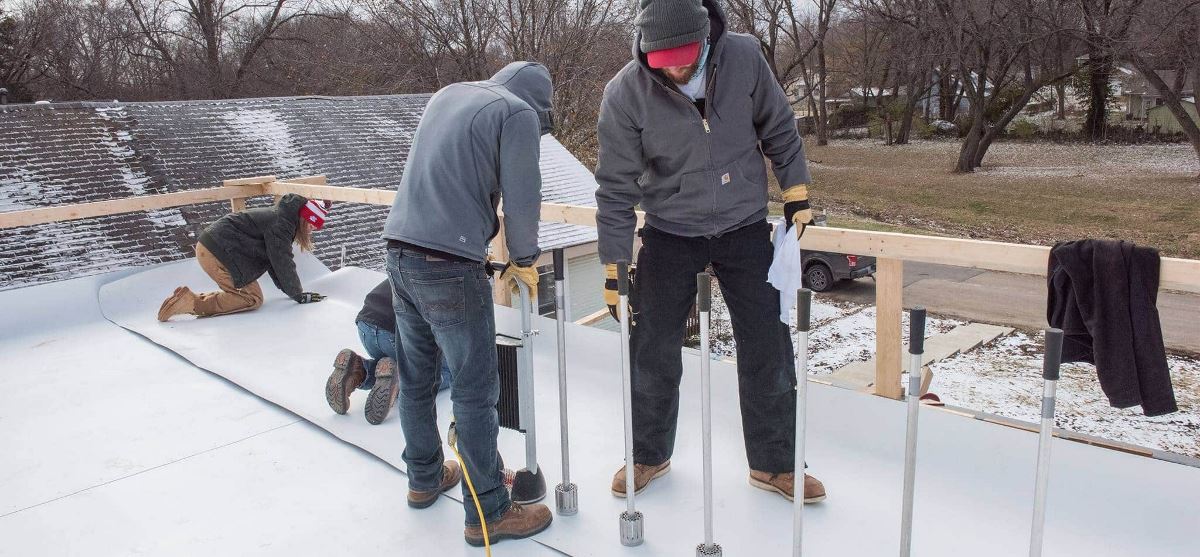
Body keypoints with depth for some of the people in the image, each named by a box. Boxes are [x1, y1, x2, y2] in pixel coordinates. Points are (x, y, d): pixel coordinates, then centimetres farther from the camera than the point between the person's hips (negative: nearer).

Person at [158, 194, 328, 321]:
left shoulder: (279, 217, 16)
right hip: (217, 253, -10)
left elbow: (275, 261, 20)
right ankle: (191, 302, -17)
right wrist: (298, 295, -5)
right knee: (253, 299, -11)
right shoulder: (281, 223, -16)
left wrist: (291, 290, 17)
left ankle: (192, 298, 4)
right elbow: (282, 263, -15)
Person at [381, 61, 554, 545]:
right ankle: (488, 513, 12)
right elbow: (522, 199, -7)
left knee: (416, 379, 19)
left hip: (399, 253, 8)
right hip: (450, 266, -8)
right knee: (475, 392, 2)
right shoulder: (520, 112, -4)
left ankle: (425, 479, 37)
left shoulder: (446, 95, 18)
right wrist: (523, 261, 10)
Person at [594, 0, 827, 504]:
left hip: (746, 229, 2)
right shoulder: (624, 93, -18)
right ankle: (649, 455, 28)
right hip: (670, 235, -1)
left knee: (768, 351, 5)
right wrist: (615, 270, -11)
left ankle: (773, 464, 24)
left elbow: (779, 131, 3)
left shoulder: (744, 58, -14)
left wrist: (797, 197, 4)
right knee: (652, 354, 4)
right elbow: (616, 188, -13)